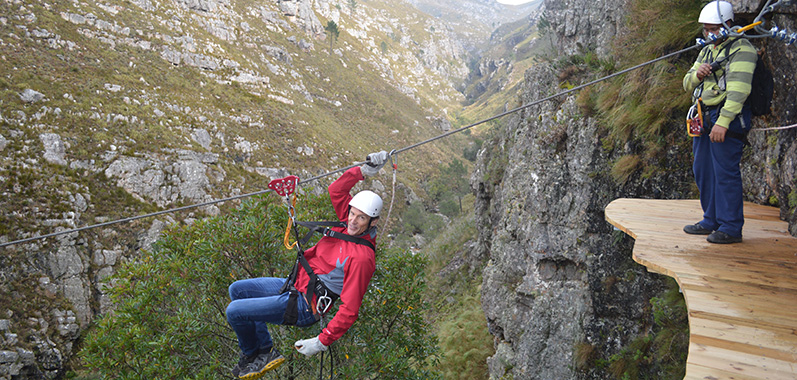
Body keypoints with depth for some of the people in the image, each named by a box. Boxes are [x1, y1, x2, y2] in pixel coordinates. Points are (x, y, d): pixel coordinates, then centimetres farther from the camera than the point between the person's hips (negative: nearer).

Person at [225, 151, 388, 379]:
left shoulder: (362, 258, -27)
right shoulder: (350, 225, -4)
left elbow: (350, 309, -26)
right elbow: (336, 190, 5)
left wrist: (322, 342, -26)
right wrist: (363, 171, -8)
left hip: (304, 305, -9)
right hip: (296, 283, 9)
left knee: (234, 311, -11)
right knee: (237, 290, 14)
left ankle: (251, 354, 20)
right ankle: (266, 351, 14)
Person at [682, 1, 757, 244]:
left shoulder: (741, 49, -8)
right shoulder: (707, 51, 20)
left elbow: (739, 89, -19)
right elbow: (688, 85, 20)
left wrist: (723, 121, -27)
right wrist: (697, 74, -3)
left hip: (729, 117, -9)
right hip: (704, 118, 9)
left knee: (725, 172, -8)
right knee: (703, 171, 11)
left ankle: (731, 228, -1)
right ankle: (711, 221, 23)